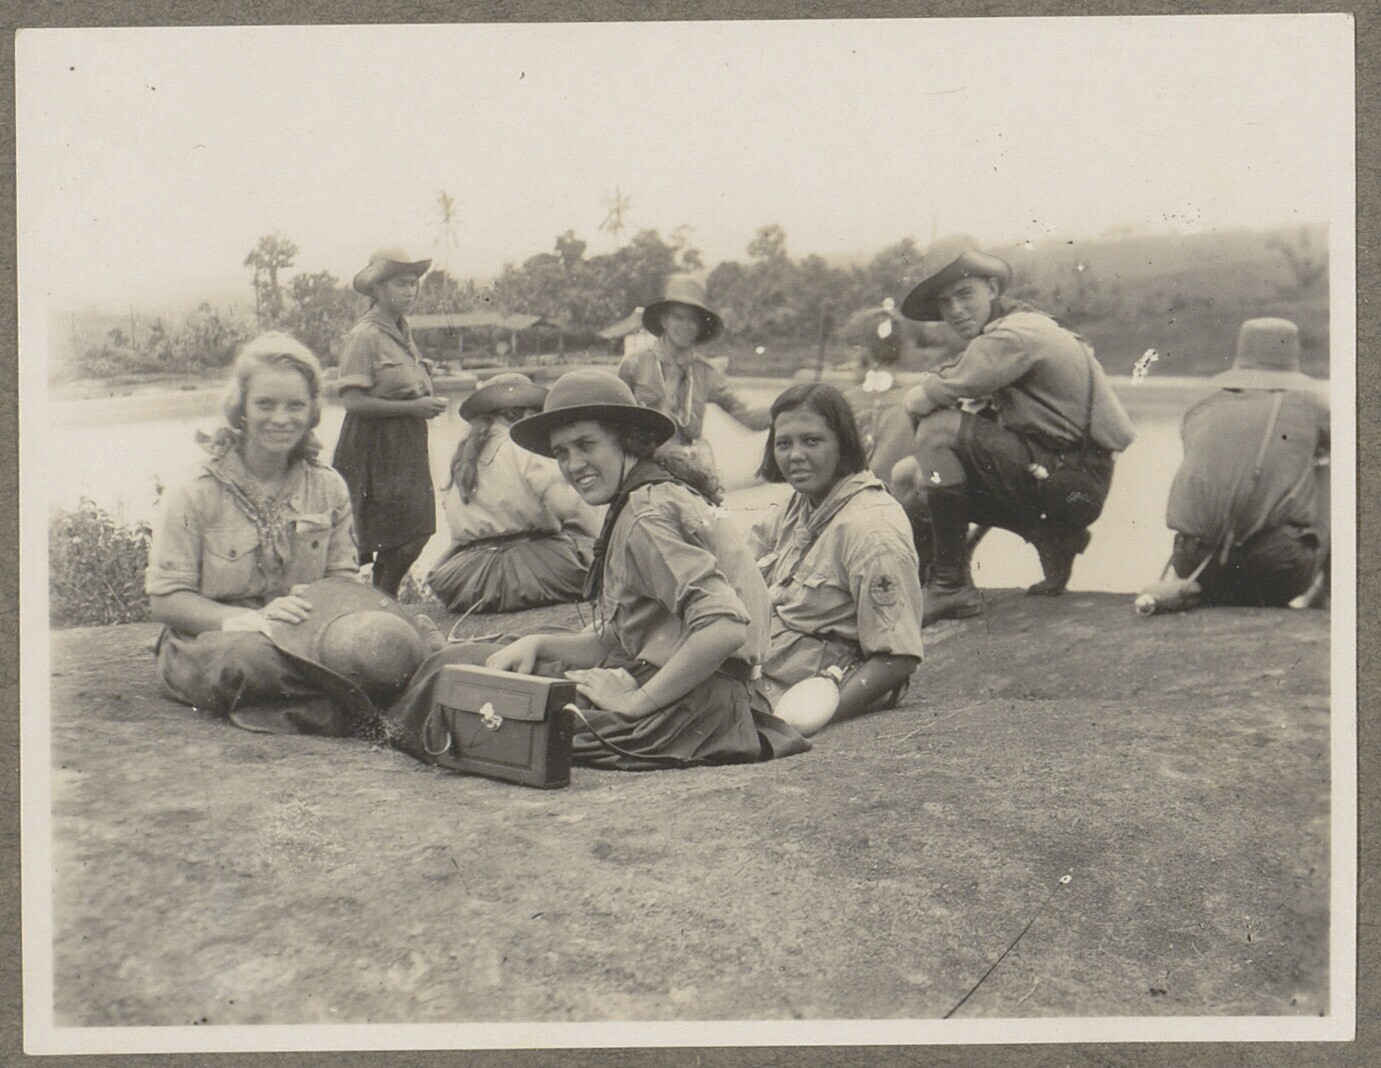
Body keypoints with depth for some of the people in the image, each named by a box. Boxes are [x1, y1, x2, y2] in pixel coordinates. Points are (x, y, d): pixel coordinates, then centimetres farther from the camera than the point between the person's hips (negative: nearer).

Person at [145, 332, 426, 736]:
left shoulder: (328, 489, 7)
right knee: (254, 654, -41)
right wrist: (253, 619, -24)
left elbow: (343, 578, 10)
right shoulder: (194, 495, -6)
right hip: (206, 641, -3)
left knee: (386, 638, -27)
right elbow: (165, 599, -8)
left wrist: (318, 601, -16)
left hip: (300, 637, 3)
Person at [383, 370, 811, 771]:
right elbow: (615, 641, 17)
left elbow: (726, 627, -29)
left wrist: (636, 701, -21)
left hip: (691, 710, -11)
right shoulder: (662, 495, 16)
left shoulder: (648, 513, -15)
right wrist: (537, 644, 2)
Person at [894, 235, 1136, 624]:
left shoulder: (1015, 334, -15)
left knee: (940, 429, -21)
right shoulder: (1001, 336, 17)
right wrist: (922, 464, 1)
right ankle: (1052, 537, 12)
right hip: (1071, 484, 10)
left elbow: (919, 401, -19)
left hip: (1073, 485, -10)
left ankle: (950, 588, -18)